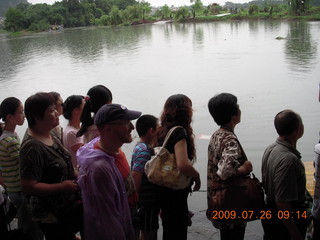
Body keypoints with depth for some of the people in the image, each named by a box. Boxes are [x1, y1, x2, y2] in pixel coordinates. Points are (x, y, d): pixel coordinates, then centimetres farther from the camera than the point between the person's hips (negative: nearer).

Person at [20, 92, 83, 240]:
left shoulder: (48, 135, 2)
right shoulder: (32, 147, -27)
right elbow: (28, 187, -28)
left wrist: (73, 179, 7)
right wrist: (63, 186, -23)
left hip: (66, 205, 9)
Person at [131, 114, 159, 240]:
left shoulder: (140, 146, 9)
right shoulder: (145, 150, -21)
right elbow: (136, 176, -27)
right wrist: (139, 200, -20)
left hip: (148, 202, 9)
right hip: (148, 201, -9)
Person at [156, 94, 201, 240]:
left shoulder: (163, 130, 6)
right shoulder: (179, 131, -20)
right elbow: (183, 165, -32)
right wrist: (196, 176, -13)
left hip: (165, 191, 9)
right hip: (176, 193, -9)